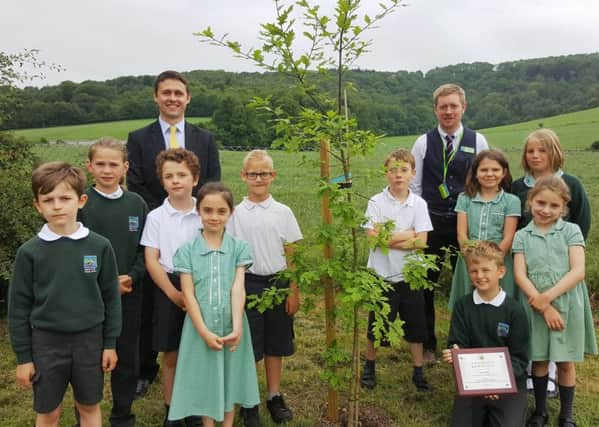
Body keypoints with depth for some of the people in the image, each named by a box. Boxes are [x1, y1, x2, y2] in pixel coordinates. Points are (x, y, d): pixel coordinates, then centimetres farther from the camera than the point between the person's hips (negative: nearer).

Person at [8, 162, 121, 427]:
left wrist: (110, 343, 1)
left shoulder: (100, 246, -8)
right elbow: (19, 307, -3)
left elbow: (111, 297, 0)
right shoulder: (29, 252, -8)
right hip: (46, 343, 0)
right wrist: (23, 357, -1)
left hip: (89, 340, 1)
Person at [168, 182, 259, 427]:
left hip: (230, 327, 1)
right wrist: (204, 331, -15)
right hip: (200, 328, 0)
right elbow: (188, 295, -9)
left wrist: (237, 327, -20)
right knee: (205, 379, 13)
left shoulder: (239, 248, -3)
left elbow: (238, 289, -11)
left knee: (230, 377, 15)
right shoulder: (187, 250, -5)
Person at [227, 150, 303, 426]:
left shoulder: (283, 212, 0)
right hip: (248, 284, -1)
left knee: (275, 344, 13)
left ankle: (275, 397, 29)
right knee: (248, 345, 6)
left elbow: (291, 255, 2)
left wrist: (293, 291, 0)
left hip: (278, 283, 1)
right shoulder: (235, 214, -2)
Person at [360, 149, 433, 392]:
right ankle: (369, 367, 34)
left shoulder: (419, 204, -3)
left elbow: (421, 241, -11)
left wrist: (389, 238, -16)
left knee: (415, 326, 12)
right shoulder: (376, 202, -7)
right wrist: (408, 234, -15)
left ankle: (418, 372, 29)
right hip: (382, 274, -2)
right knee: (377, 326, 11)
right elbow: (373, 237, -18)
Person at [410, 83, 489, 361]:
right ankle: (427, 344, 23)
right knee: (425, 285, 7)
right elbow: (415, 186, 3)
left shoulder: (477, 142, 3)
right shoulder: (423, 143, 1)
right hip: (431, 223, 0)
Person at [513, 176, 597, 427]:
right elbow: (520, 275, -6)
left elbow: (578, 272, -10)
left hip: (567, 305, -1)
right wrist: (543, 307, -15)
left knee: (566, 362, 10)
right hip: (535, 307, 1)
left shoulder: (571, 231, -1)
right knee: (539, 360, 13)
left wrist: (548, 297, -19)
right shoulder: (522, 236, 1)